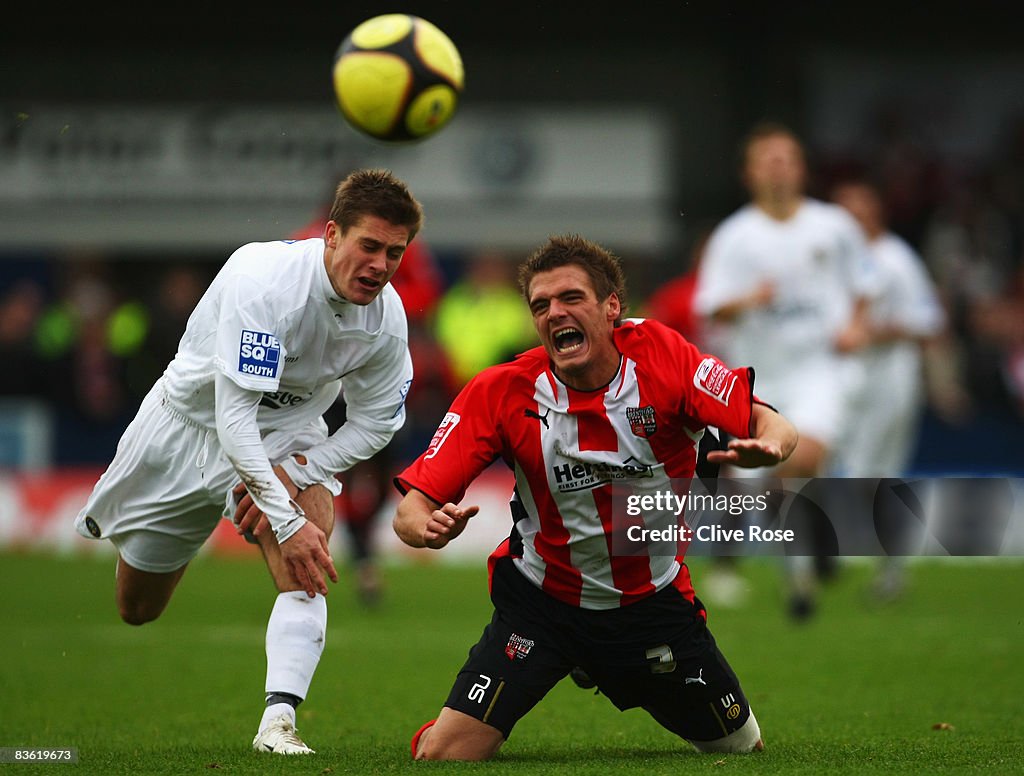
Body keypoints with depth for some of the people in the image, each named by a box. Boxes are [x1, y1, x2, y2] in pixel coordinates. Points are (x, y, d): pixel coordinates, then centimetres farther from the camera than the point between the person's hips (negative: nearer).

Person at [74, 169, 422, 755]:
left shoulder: (387, 317, -20)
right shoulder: (264, 278, -36)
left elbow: (376, 422, -6)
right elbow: (233, 415, -38)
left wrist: (294, 475, -20)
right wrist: (286, 520, -43)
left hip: (290, 432, 3)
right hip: (192, 419, -2)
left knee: (306, 568, -29)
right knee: (137, 608, 17)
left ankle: (279, 721, -33)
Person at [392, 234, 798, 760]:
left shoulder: (661, 356, -17)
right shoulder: (500, 392, -18)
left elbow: (772, 425, -19)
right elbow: (411, 508, -18)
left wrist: (767, 447, -43)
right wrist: (429, 528, -43)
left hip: (655, 598, 2)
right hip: (540, 596, -2)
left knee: (743, 748, 6)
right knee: (440, 758, -15)